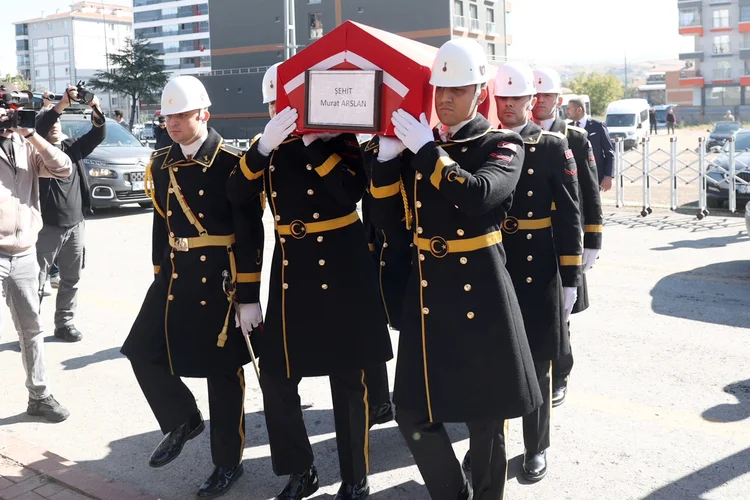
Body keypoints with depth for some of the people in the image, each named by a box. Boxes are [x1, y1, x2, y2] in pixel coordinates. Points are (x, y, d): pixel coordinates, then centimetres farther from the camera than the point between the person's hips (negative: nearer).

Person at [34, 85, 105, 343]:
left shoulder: (74, 147, 11)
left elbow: (98, 134, 0)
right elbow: (39, 127, -21)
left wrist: (96, 110, -18)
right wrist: (62, 104, -31)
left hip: (75, 224, 5)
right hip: (47, 226, -5)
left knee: (71, 279, 13)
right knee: (37, 281, -1)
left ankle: (64, 323, 25)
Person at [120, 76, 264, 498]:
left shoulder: (232, 163, -12)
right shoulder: (162, 164, 7)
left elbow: (250, 235, -13)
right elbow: (161, 224, 14)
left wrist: (248, 296, -15)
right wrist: (160, 278, 16)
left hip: (219, 282, -6)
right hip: (175, 279, 6)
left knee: (223, 372, 4)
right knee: (144, 352, 3)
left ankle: (229, 462, 21)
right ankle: (183, 420, 29)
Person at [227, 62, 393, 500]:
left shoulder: (339, 138, -4)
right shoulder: (268, 145, 9)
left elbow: (353, 193, -20)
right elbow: (237, 195, -6)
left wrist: (311, 143, -21)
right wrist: (265, 146, -19)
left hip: (342, 268, -4)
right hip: (290, 270, 5)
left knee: (349, 380, 5)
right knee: (276, 376, 4)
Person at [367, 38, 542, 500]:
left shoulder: (503, 146, -4)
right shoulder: (416, 145, 8)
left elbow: (477, 195, -26)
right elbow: (388, 221, 4)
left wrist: (427, 149, -20)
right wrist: (387, 158, -6)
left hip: (480, 294, -4)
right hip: (426, 292, 4)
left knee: (484, 415, 8)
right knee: (414, 412, 5)